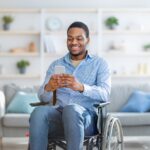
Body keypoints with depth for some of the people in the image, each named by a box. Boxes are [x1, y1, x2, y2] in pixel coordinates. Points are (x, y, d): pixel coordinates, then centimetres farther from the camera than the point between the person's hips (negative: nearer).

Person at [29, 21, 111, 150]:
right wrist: (48, 88, -19)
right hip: (59, 113, 3)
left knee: (71, 109, -37)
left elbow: (105, 94, -7)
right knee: (39, 112, -31)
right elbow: (43, 98, 7)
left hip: (86, 117, -2)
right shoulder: (56, 65, 19)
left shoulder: (100, 64, 11)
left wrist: (80, 87, -27)